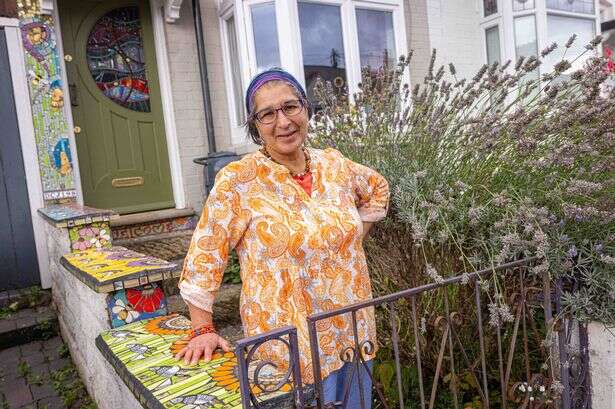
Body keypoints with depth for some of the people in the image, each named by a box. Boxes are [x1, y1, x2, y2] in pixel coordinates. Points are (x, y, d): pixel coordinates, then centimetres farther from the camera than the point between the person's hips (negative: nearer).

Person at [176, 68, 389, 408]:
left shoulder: (335, 165, 0)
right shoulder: (238, 181, -15)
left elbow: (377, 189, 19)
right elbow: (204, 256, -11)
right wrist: (203, 329, -11)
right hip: (290, 343, -5)